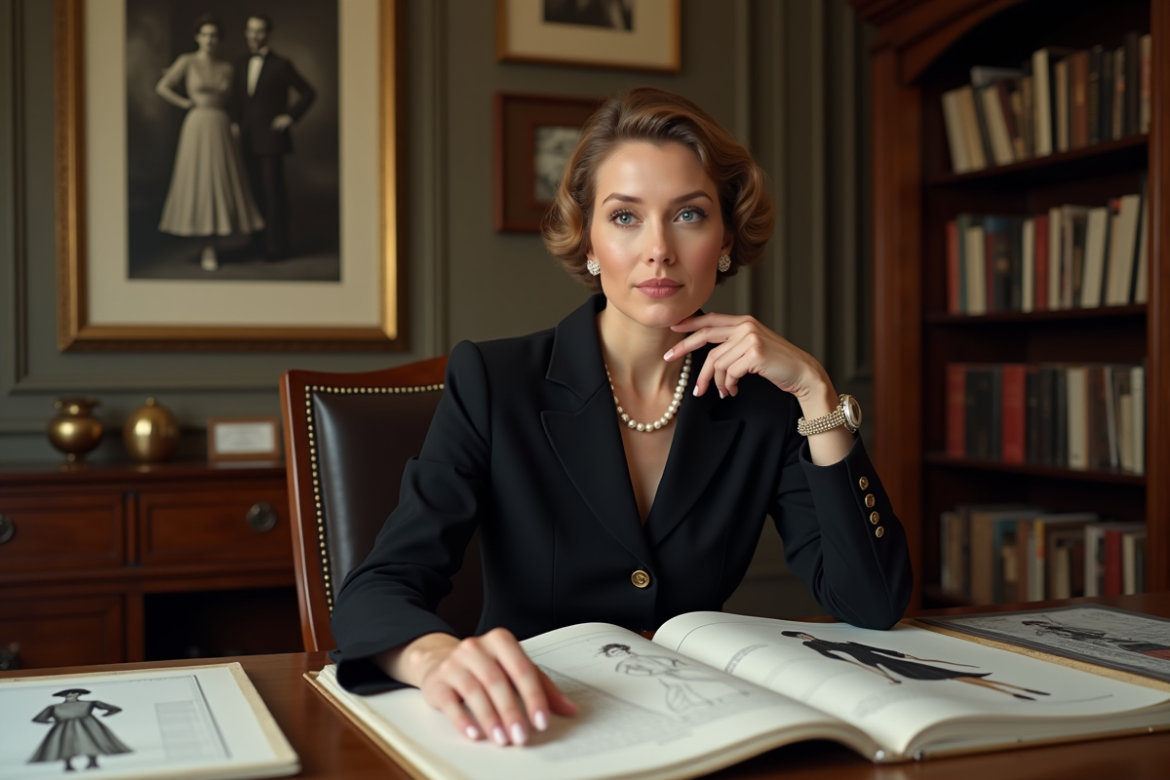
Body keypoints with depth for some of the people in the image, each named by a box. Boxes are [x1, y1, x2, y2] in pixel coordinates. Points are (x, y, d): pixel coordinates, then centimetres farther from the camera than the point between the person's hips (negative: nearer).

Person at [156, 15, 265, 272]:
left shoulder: (226, 68, 12)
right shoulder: (187, 60, 0)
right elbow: (162, 88, -1)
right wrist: (187, 103, -1)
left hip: (222, 130, 4)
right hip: (197, 128, -4)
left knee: (220, 187, 3)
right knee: (199, 185, -3)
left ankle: (211, 248, 11)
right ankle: (207, 251, 2)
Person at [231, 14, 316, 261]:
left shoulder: (281, 64, -6)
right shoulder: (242, 64, 12)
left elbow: (307, 93, -5)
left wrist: (290, 116, -8)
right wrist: (237, 123, 12)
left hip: (271, 137, -6)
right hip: (248, 139, 6)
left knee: (273, 192, -3)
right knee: (257, 191, 8)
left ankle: (277, 244, 3)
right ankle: (265, 238, 17)